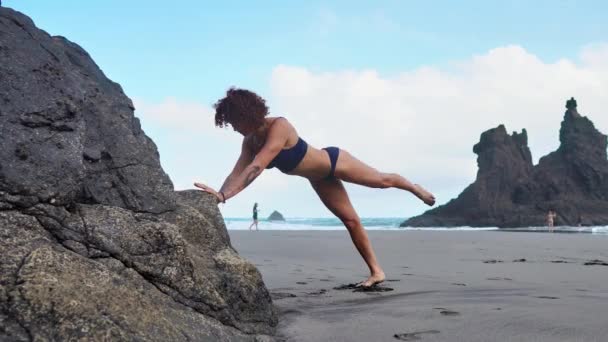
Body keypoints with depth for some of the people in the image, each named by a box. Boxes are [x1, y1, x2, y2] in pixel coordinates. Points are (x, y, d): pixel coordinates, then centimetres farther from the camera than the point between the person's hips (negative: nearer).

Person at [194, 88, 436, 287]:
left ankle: (416, 189, 49)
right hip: (319, 179, 7)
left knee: (383, 181, 16)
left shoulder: (279, 126, -39)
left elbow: (256, 168, -49)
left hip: (333, 162, -7)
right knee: (351, 221, 11)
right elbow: (238, 172, -19)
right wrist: (220, 193, -38)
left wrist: (225, 195, -56)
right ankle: (376, 271, 19)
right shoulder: (250, 141, -13)